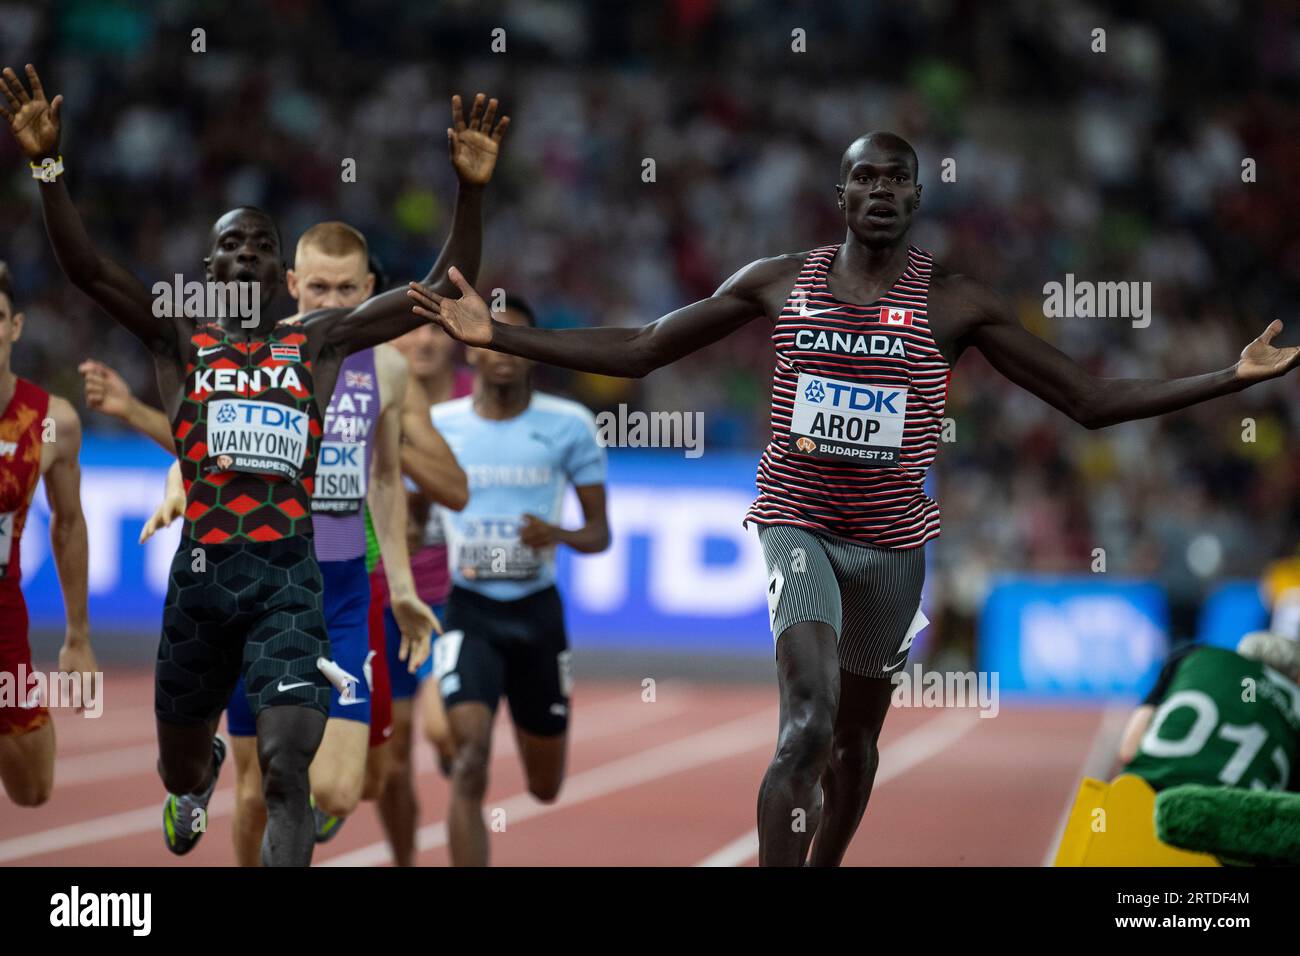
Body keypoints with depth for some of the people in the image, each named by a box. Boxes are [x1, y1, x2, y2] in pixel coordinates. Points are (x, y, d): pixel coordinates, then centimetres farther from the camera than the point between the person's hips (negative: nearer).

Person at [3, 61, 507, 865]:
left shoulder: (320, 341, 8)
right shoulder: (180, 339, 7)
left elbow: (444, 291, 1)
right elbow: (87, 269, -6)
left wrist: (472, 190, -12)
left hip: (289, 574, -1)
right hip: (202, 572, 1)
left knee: (287, 768, -18)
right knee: (178, 767, 20)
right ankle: (200, 775, 59)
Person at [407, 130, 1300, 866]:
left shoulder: (958, 302, -3)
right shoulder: (778, 282, -1)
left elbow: (1092, 399, -2)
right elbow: (636, 351, 6)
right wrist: (496, 335, -1)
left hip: (893, 538, 2)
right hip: (799, 526, -2)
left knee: (857, 733, 16)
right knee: (809, 722, -23)